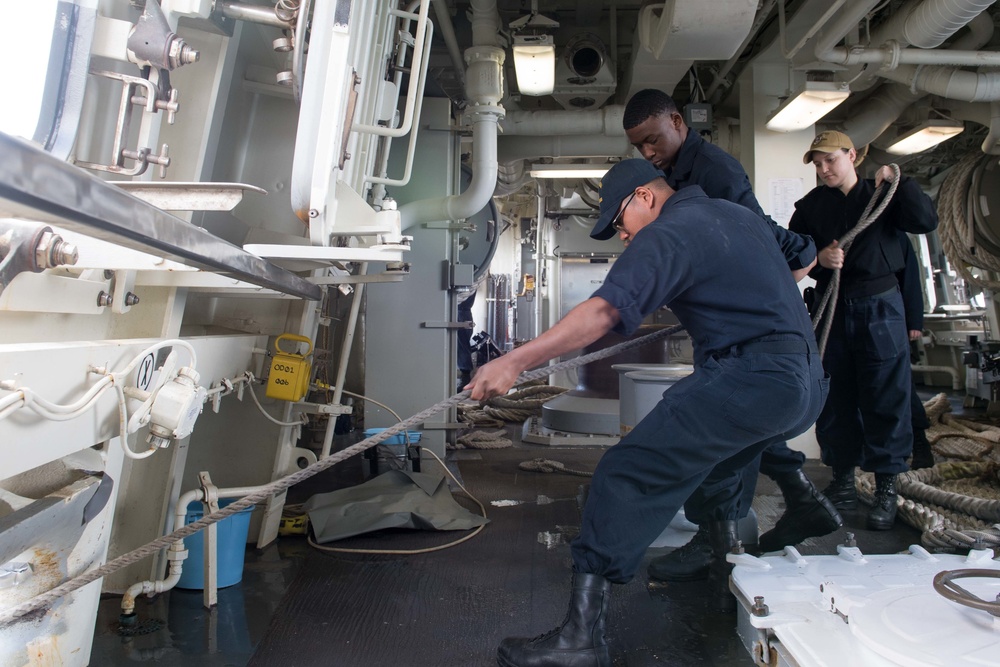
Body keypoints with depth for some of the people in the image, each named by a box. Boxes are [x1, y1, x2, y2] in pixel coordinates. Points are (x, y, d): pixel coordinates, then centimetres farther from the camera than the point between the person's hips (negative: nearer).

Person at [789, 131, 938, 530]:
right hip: (830, 309, 2)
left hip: (880, 307, -2)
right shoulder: (811, 205, 9)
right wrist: (818, 258, -15)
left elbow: (926, 222, -9)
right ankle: (842, 479, 19)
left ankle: (886, 488, 8)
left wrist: (898, 181, -13)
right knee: (834, 398, 6)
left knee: (886, 398, -2)